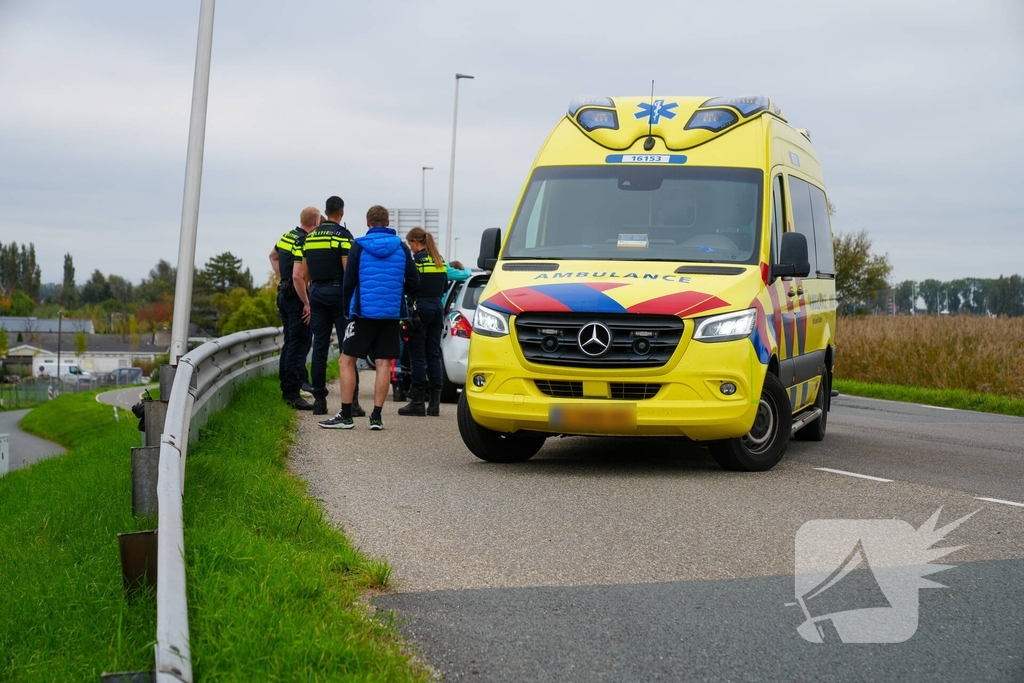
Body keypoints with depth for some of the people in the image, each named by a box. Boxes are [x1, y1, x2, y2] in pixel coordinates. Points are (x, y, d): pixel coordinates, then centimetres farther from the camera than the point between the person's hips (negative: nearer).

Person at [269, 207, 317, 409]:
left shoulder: (287, 237, 10)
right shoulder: (304, 243, -19)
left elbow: (273, 256, 29)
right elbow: (297, 276, -26)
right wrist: (307, 304, -20)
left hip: (284, 294, 10)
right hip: (297, 298, -10)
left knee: (290, 343, 16)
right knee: (298, 345, -7)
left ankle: (286, 389, 22)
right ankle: (292, 393, -8)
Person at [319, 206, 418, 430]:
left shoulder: (359, 247, -3)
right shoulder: (401, 247, 3)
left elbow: (348, 282, -2)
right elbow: (413, 281, 5)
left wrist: (348, 309, 12)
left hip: (364, 313, -2)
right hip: (392, 315, 3)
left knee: (347, 361, 4)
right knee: (383, 364, 5)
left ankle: (346, 415, 0)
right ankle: (376, 416, 3)